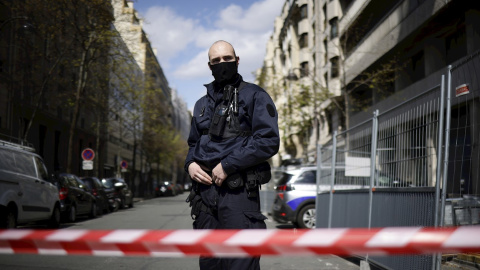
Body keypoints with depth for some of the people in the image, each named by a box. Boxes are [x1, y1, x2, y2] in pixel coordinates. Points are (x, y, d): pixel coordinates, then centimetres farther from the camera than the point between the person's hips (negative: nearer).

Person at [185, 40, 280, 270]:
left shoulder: (254, 96, 1)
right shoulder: (203, 104, 21)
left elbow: (268, 141, -10)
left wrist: (227, 165, -14)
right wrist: (190, 164, 4)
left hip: (238, 192, -6)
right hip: (204, 189, 6)